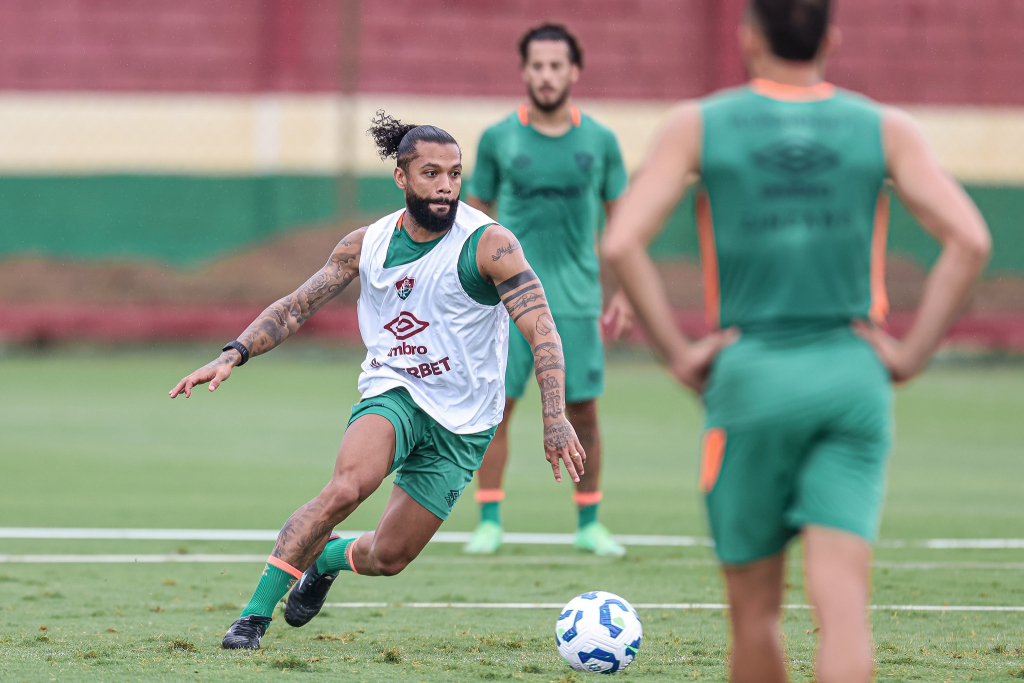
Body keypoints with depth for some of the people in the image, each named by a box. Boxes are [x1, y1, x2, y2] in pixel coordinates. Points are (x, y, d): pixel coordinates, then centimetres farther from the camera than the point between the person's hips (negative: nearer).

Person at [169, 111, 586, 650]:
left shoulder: (488, 244, -13)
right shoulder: (366, 245, -1)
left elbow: (541, 331, -17)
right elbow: (295, 307, 7)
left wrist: (555, 419, -29)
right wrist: (234, 355, -7)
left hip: (462, 422, -1)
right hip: (392, 391, 1)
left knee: (388, 557, 1)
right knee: (347, 487, -31)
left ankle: (328, 558, 39)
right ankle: (254, 615, -22)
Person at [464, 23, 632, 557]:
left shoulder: (600, 142, 4)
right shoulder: (497, 139, 2)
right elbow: (475, 219, 9)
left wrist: (624, 294, 6)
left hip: (576, 300, 1)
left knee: (582, 412, 2)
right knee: (495, 407, -5)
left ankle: (589, 523, 12)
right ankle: (490, 521, 2)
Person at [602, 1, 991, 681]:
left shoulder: (698, 126, 3)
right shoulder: (886, 130, 5)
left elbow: (621, 244, -8)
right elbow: (969, 240, -6)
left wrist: (679, 354, -2)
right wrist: (910, 353, -2)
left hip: (749, 376, 0)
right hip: (853, 380, 0)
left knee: (756, 609, 12)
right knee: (841, 602, -8)